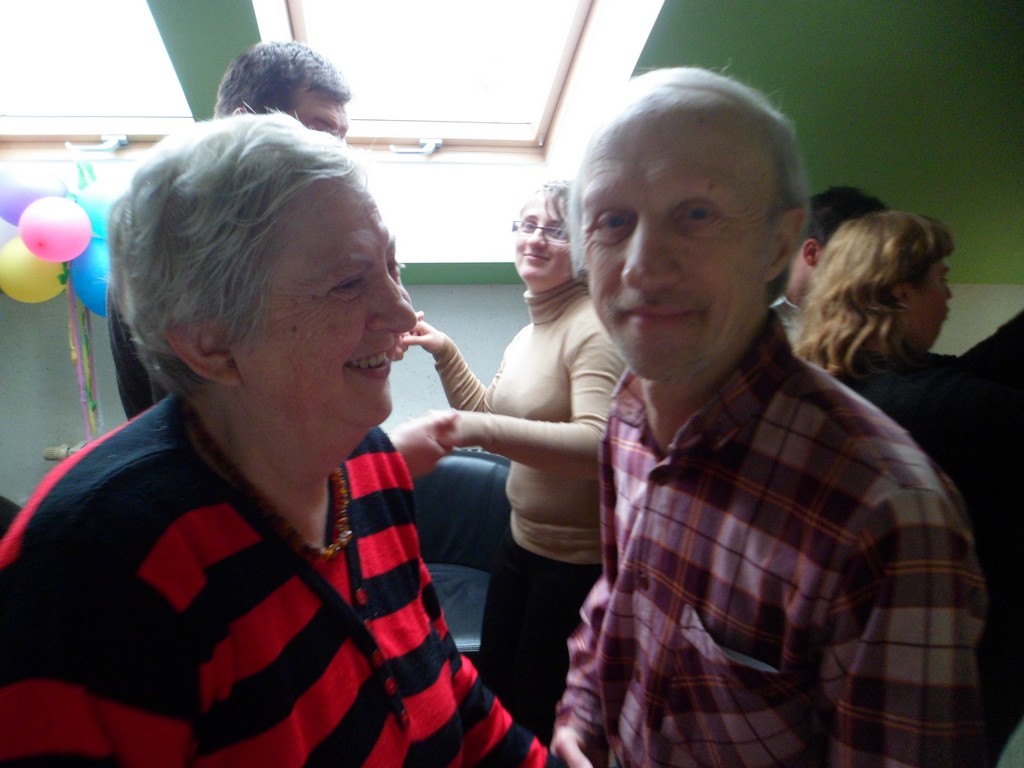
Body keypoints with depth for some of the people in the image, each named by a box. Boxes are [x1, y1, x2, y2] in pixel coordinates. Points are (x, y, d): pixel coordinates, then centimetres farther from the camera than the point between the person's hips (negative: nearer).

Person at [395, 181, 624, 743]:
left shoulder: (594, 327, -20)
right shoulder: (528, 336, 8)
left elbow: (597, 445, -34)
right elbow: (489, 416, 16)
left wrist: (478, 429, -42)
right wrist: (445, 354, 6)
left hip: (578, 556, -8)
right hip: (522, 539, 9)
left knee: (539, 710, 12)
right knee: (492, 691, 23)